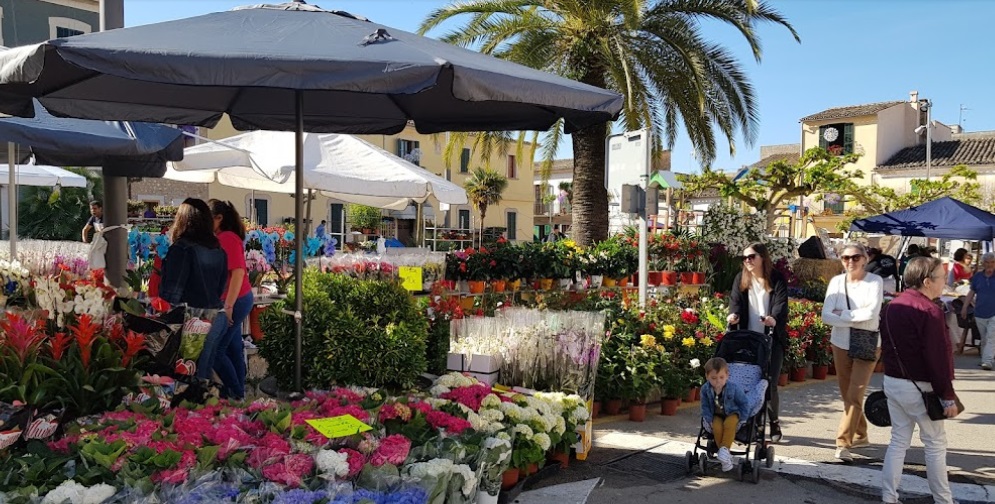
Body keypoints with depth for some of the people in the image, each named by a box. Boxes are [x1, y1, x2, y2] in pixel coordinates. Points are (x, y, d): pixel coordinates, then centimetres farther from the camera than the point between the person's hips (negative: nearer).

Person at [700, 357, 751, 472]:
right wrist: (709, 419, -11)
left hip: (732, 413, -2)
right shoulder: (705, 389, -14)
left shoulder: (733, 388, -21)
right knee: (717, 428, -29)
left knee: (729, 424, -36)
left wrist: (741, 418, -10)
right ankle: (726, 458, -18)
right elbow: (705, 406, -1)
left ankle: (725, 448, -27)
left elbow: (744, 403, -8)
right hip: (717, 415, 2)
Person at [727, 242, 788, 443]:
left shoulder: (777, 279, 0)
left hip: (772, 340, -3)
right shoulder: (741, 279, 10)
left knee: (769, 383, -4)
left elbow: (781, 304, -13)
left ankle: (774, 423, 16)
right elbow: (736, 300, -2)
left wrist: (774, 319, -35)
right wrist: (734, 314, -26)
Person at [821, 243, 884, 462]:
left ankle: (843, 443, -10)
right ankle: (860, 435, 31)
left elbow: (872, 313, -21)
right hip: (841, 344, 4)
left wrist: (842, 314, -13)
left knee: (854, 395, -10)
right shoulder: (836, 281, -1)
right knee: (847, 394, 13)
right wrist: (856, 319, -18)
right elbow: (826, 315, -9)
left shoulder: (875, 281, -9)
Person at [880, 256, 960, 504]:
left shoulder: (891, 307, 8)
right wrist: (949, 397, -13)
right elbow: (938, 358, -18)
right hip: (919, 387, -7)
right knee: (935, 443, 8)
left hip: (891, 382, 7)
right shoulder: (929, 311, -18)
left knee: (899, 440, 12)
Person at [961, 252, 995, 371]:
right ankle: (984, 359, 22)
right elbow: (972, 292, 13)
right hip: (980, 313, 3)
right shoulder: (977, 276, 6)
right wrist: (965, 307, 7)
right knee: (984, 339, 12)